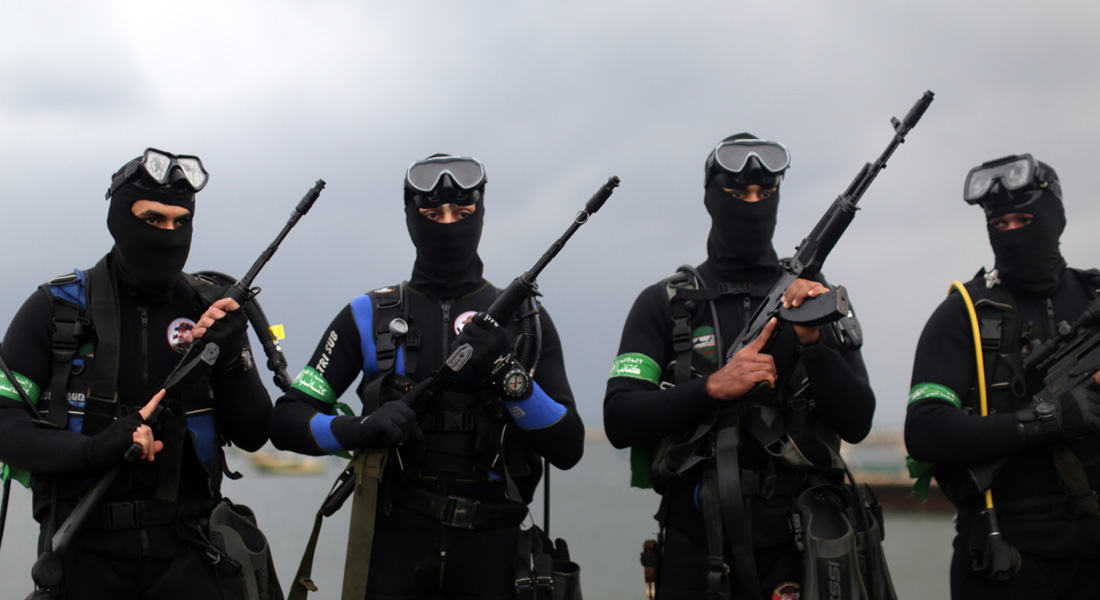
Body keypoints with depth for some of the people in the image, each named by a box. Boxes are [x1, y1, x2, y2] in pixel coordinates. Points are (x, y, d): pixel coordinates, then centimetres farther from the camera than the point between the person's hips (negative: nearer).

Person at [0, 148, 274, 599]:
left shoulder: (209, 311, 5)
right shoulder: (55, 308, 0)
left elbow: (253, 435, 3)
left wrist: (229, 356, -12)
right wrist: (96, 449, -20)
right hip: (86, 549, -1)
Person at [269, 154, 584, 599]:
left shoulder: (526, 322, 6)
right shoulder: (369, 317, 5)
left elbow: (568, 449, -1)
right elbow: (287, 421, 2)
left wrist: (510, 376, -16)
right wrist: (358, 430, -17)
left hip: (491, 547, 1)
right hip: (396, 544, 0)